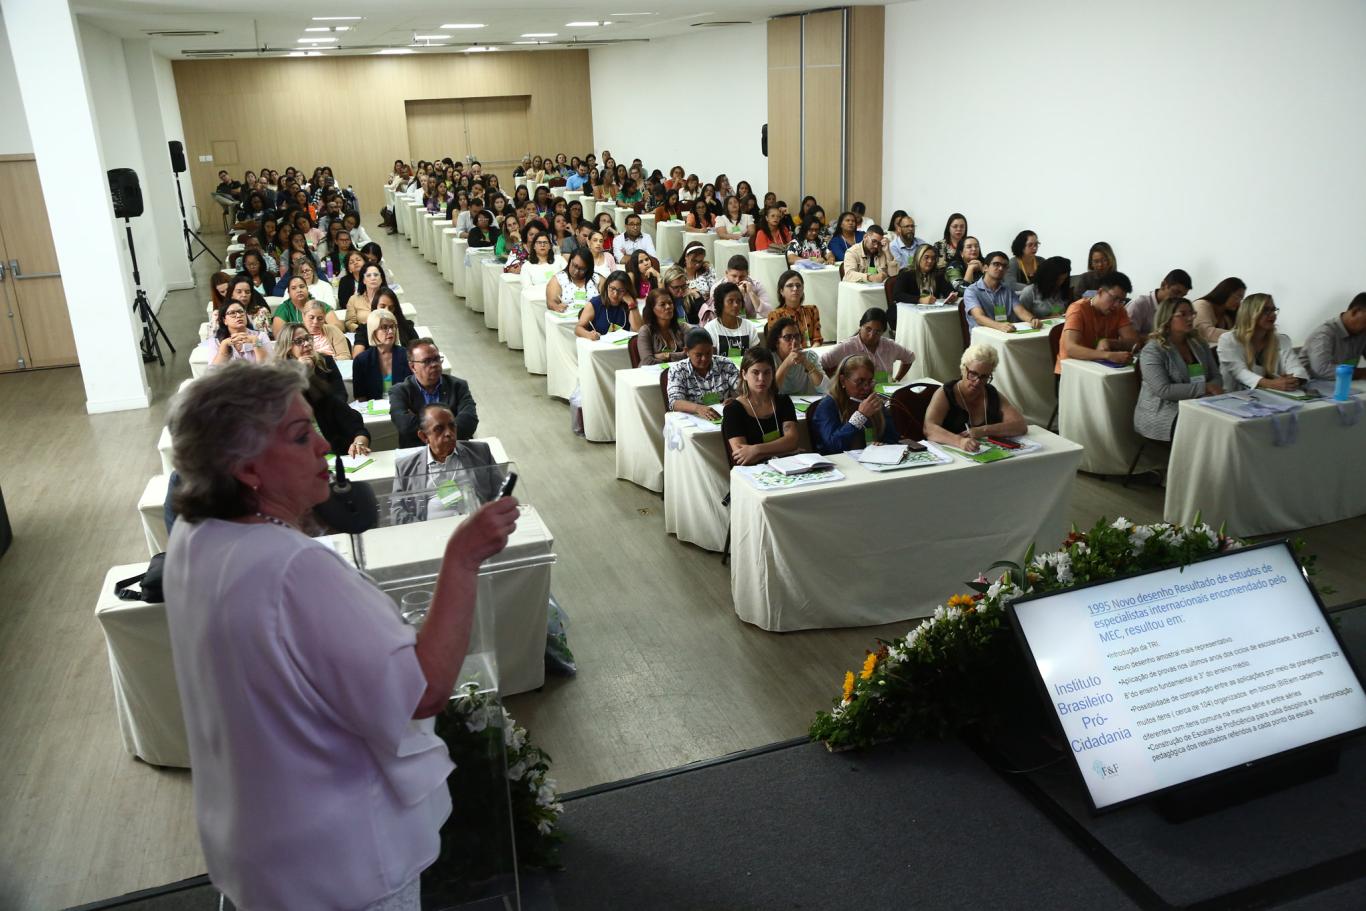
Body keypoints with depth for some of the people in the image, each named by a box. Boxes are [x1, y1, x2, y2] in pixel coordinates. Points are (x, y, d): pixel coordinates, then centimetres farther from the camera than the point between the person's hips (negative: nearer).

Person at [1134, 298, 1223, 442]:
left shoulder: (1200, 345, 12)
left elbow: (1216, 378, 11)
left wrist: (1213, 390, -14)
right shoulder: (1152, 351, -9)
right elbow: (1163, 390, -19)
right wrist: (1204, 388, -20)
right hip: (1160, 415, -6)